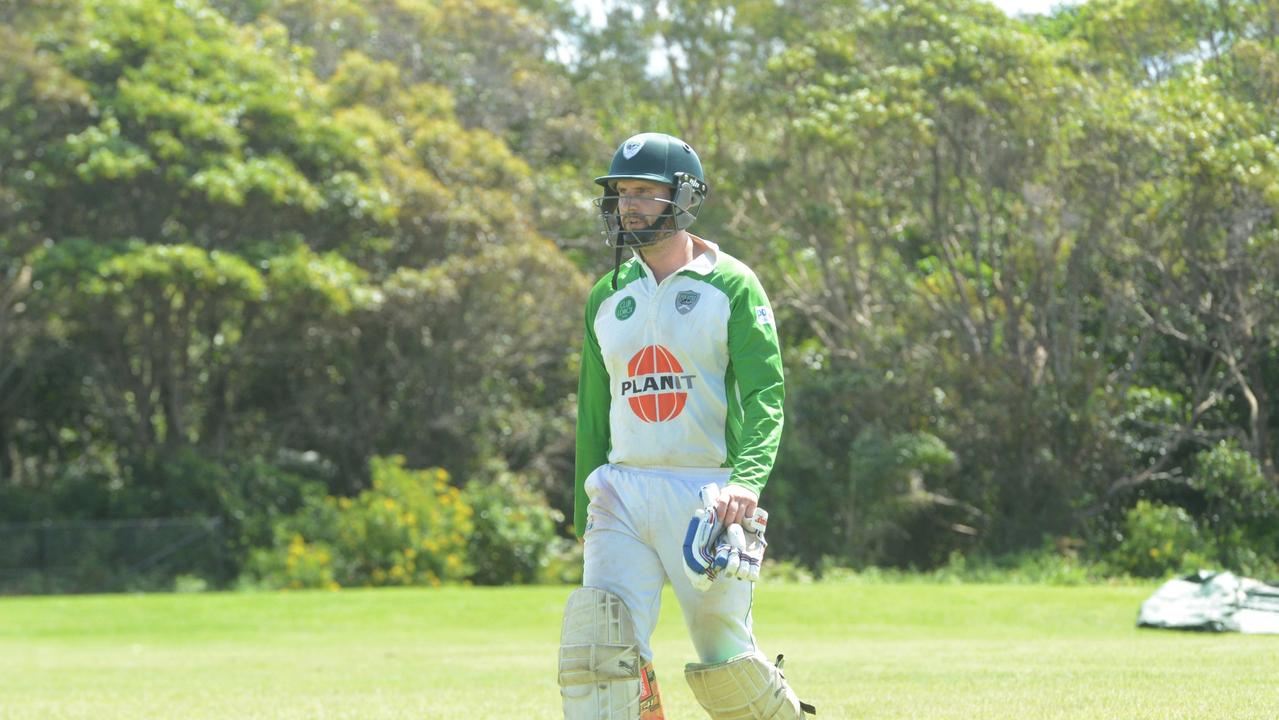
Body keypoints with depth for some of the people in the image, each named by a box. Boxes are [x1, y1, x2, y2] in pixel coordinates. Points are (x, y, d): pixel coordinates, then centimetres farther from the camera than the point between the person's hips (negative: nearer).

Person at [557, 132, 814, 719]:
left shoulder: (731, 286, -3)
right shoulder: (607, 297, 14)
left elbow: (765, 395, -13)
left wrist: (746, 479, -30)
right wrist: (585, 516, 20)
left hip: (707, 492, -4)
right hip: (622, 492, 4)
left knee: (724, 661, 1)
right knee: (598, 638, -14)